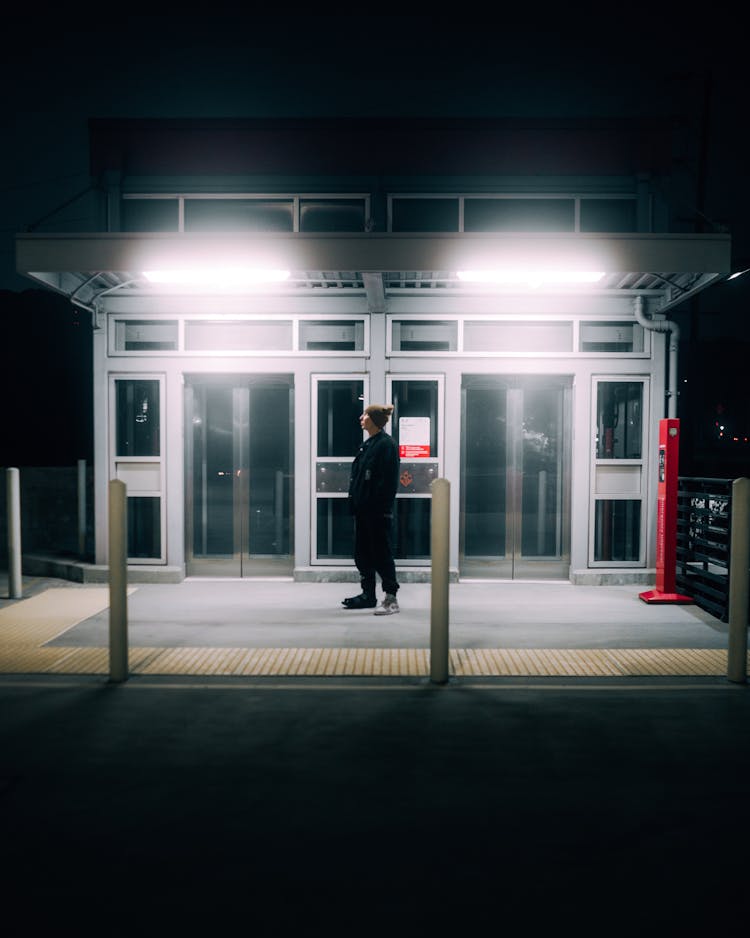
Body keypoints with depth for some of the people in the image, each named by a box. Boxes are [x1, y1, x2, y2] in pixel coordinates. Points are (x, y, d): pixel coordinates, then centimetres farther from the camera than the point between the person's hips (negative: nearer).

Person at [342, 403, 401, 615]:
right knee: (362, 552, 13)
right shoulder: (367, 444, 15)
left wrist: (382, 506, -22)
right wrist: (354, 500, 11)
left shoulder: (387, 444, -12)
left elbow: (388, 479, -18)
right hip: (363, 509, 9)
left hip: (378, 510, -9)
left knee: (381, 553, -3)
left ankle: (391, 598, 6)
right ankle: (368, 595, 24)